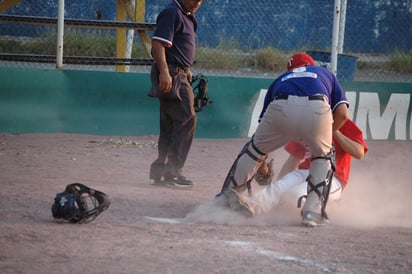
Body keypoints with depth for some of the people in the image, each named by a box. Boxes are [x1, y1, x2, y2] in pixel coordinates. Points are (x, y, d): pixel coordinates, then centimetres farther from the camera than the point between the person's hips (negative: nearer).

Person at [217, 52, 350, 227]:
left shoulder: (281, 79, 42)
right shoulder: (326, 74, 40)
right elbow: (342, 113, 22)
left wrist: (262, 166, 49)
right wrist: (325, 138, 37)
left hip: (281, 108, 1)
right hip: (317, 109, -1)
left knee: (255, 149, 25)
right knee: (322, 157, 25)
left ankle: (226, 198, 27)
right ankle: (313, 211, 12)